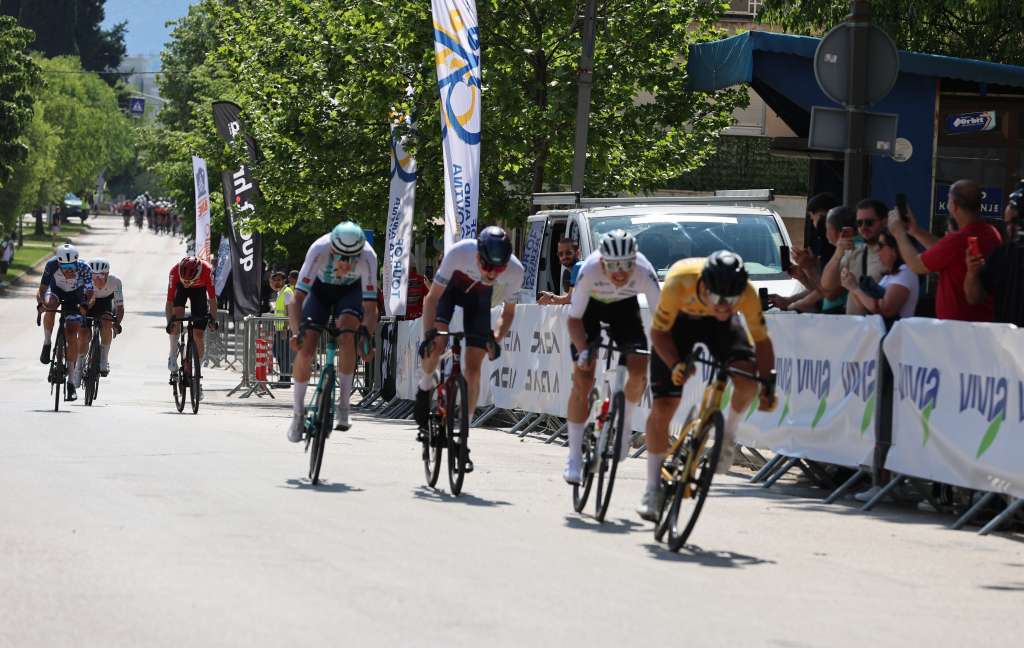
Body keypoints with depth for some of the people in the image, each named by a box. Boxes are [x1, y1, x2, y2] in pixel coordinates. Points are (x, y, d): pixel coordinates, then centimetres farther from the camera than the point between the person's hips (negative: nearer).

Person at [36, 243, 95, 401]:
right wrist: (40, 302, -47)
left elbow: (90, 293, -32)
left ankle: (72, 381, -6)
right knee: (50, 304, -36)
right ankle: (47, 344, -15)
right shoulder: (51, 265, -30)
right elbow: (42, 289, -26)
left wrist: (85, 305, -53)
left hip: (75, 297, -1)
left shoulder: (84, 268, -32)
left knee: (71, 335, -13)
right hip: (56, 291, 1)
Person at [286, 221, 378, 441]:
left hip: (351, 291, -1)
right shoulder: (319, 250, -38)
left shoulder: (368, 256, -36)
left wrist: (365, 335, -52)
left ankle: (343, 406, -17)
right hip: (321, 288, 1)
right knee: (304, 349, -12)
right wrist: (297, 332, -52)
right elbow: (297, 299, -37)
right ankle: (298, 412, 7)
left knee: (346, 336, -29)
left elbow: (370, 309, -34)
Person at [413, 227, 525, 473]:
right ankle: (425, 388, 6)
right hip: (451, 286, -1)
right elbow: (432, 298, -27)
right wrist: (428, 335, -38)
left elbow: (508, 311, -12)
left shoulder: (515, 271, -31)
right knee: (436, 346, -26)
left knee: (473, 369, -6)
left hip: (479, 296, 1)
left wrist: (496, 338, -29)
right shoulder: (459, 253, -38)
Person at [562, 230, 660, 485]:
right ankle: (574, 456, -3)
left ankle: (625, 421, 12)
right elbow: (574, 319, -29)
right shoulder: (590, 270, -37)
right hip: (591, 306, -1)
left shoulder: (644, 272, -35)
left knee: (639, 370, -19)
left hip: (624, 307, 1)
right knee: (582, 380, -11)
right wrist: (582, 351, -44)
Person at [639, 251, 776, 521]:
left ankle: (728, 434, 5)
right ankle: (653, 489, 7)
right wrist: (675, 364, -40)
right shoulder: (679, 284, -41)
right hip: (678, 318, -1)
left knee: (748, 380, -26)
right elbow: (658, 332, -25)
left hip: (717, 325, 1)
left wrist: (769, 385, -29)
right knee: (662, 408, -7)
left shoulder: (747, 293, -35)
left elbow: (762, 340, -19)